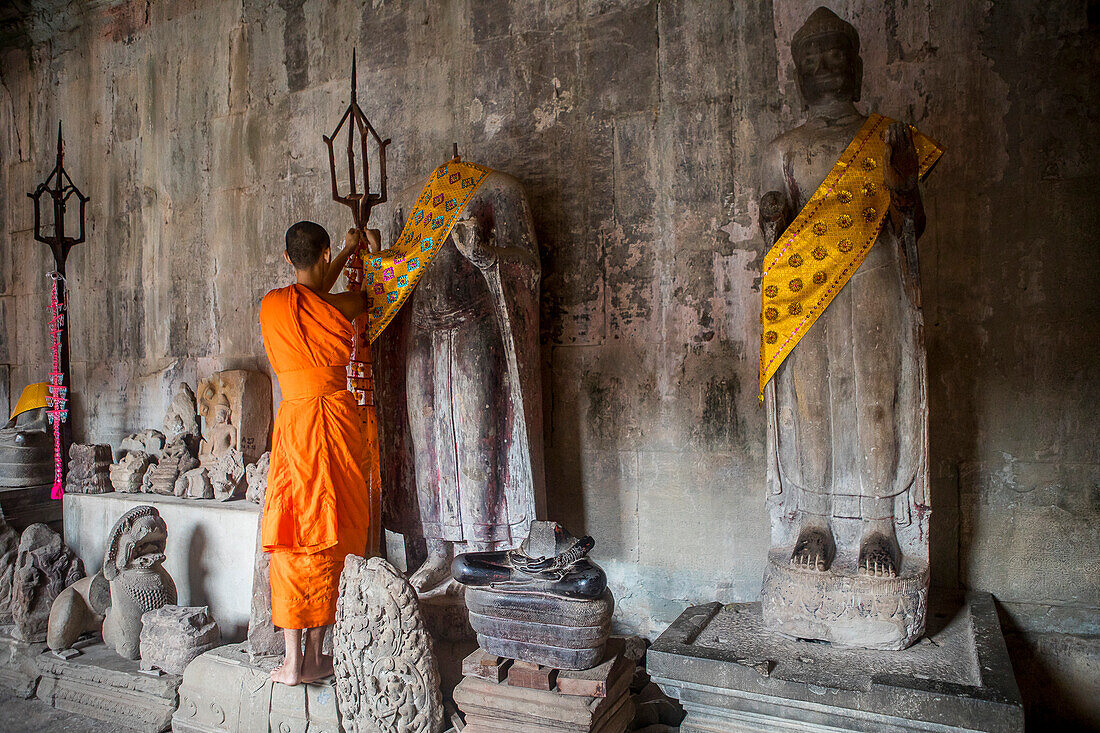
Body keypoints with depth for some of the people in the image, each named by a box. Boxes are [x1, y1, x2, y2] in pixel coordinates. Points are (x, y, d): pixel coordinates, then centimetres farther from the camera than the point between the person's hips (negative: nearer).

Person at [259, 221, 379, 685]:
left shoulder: (272, 306, 3)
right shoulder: (339, 306, -2)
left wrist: (348, 252, 36)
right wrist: (374, 252, 40)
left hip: (295, 418, 1)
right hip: (339, 416, -1)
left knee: (295, 540, 5)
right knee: (330, 539, 7)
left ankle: (293, 662, 9)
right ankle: (315, 655, 16)